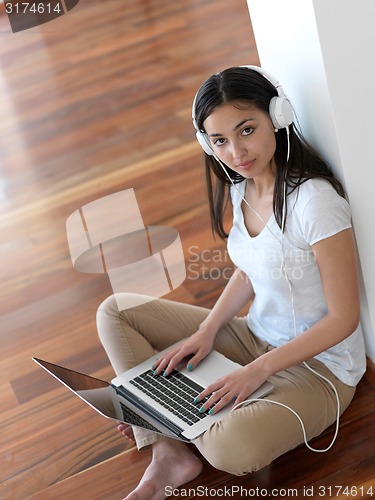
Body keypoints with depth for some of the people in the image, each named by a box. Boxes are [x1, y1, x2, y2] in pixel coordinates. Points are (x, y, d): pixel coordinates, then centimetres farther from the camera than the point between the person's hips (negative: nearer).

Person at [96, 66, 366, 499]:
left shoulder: (314, 200, -27)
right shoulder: (241, 188, -3)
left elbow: (343, 318, -21)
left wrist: (258, 370, -21)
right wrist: (206, 330, -4)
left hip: (319, 364, -8)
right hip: (255, 336, 8)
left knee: (233, 449, -37)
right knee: (113, 314, 2)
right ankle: (168, 454, -10)